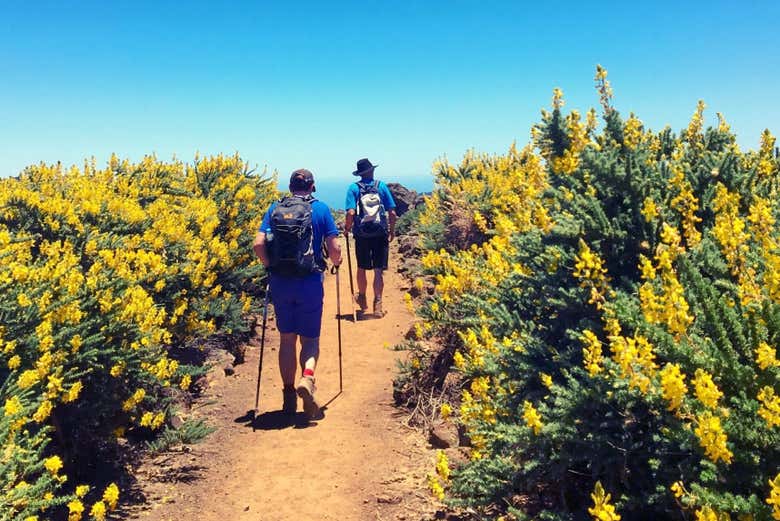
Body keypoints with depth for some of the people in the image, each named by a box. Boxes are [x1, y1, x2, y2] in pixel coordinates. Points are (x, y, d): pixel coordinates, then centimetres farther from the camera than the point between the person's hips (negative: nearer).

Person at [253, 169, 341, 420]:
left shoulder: (275, 208, 6)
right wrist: (336, 263, 18)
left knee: (287, 339, 14)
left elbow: (258, 244, -3)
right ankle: (307, 378, -17)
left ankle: (289, 396, 19)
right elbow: (334, 248, -4)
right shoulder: (321, 209, 1)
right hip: (310, 283, -2)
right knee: (310, 338, 10)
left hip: (280, 283, 2)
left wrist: (270, 266, 15)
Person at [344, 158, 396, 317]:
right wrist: (392, 231, 10)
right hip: (380, 234, 0)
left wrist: (347, 228, 2)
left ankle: (362, 298, 36)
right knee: (378, 270, 3)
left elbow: (351, 212, -15)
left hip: (361, 234, 0)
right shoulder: (382, 186, 0)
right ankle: (377, 304, -1)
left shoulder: (354, 188, -4)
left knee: (362, 268, 17)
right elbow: (392, 213, -3)